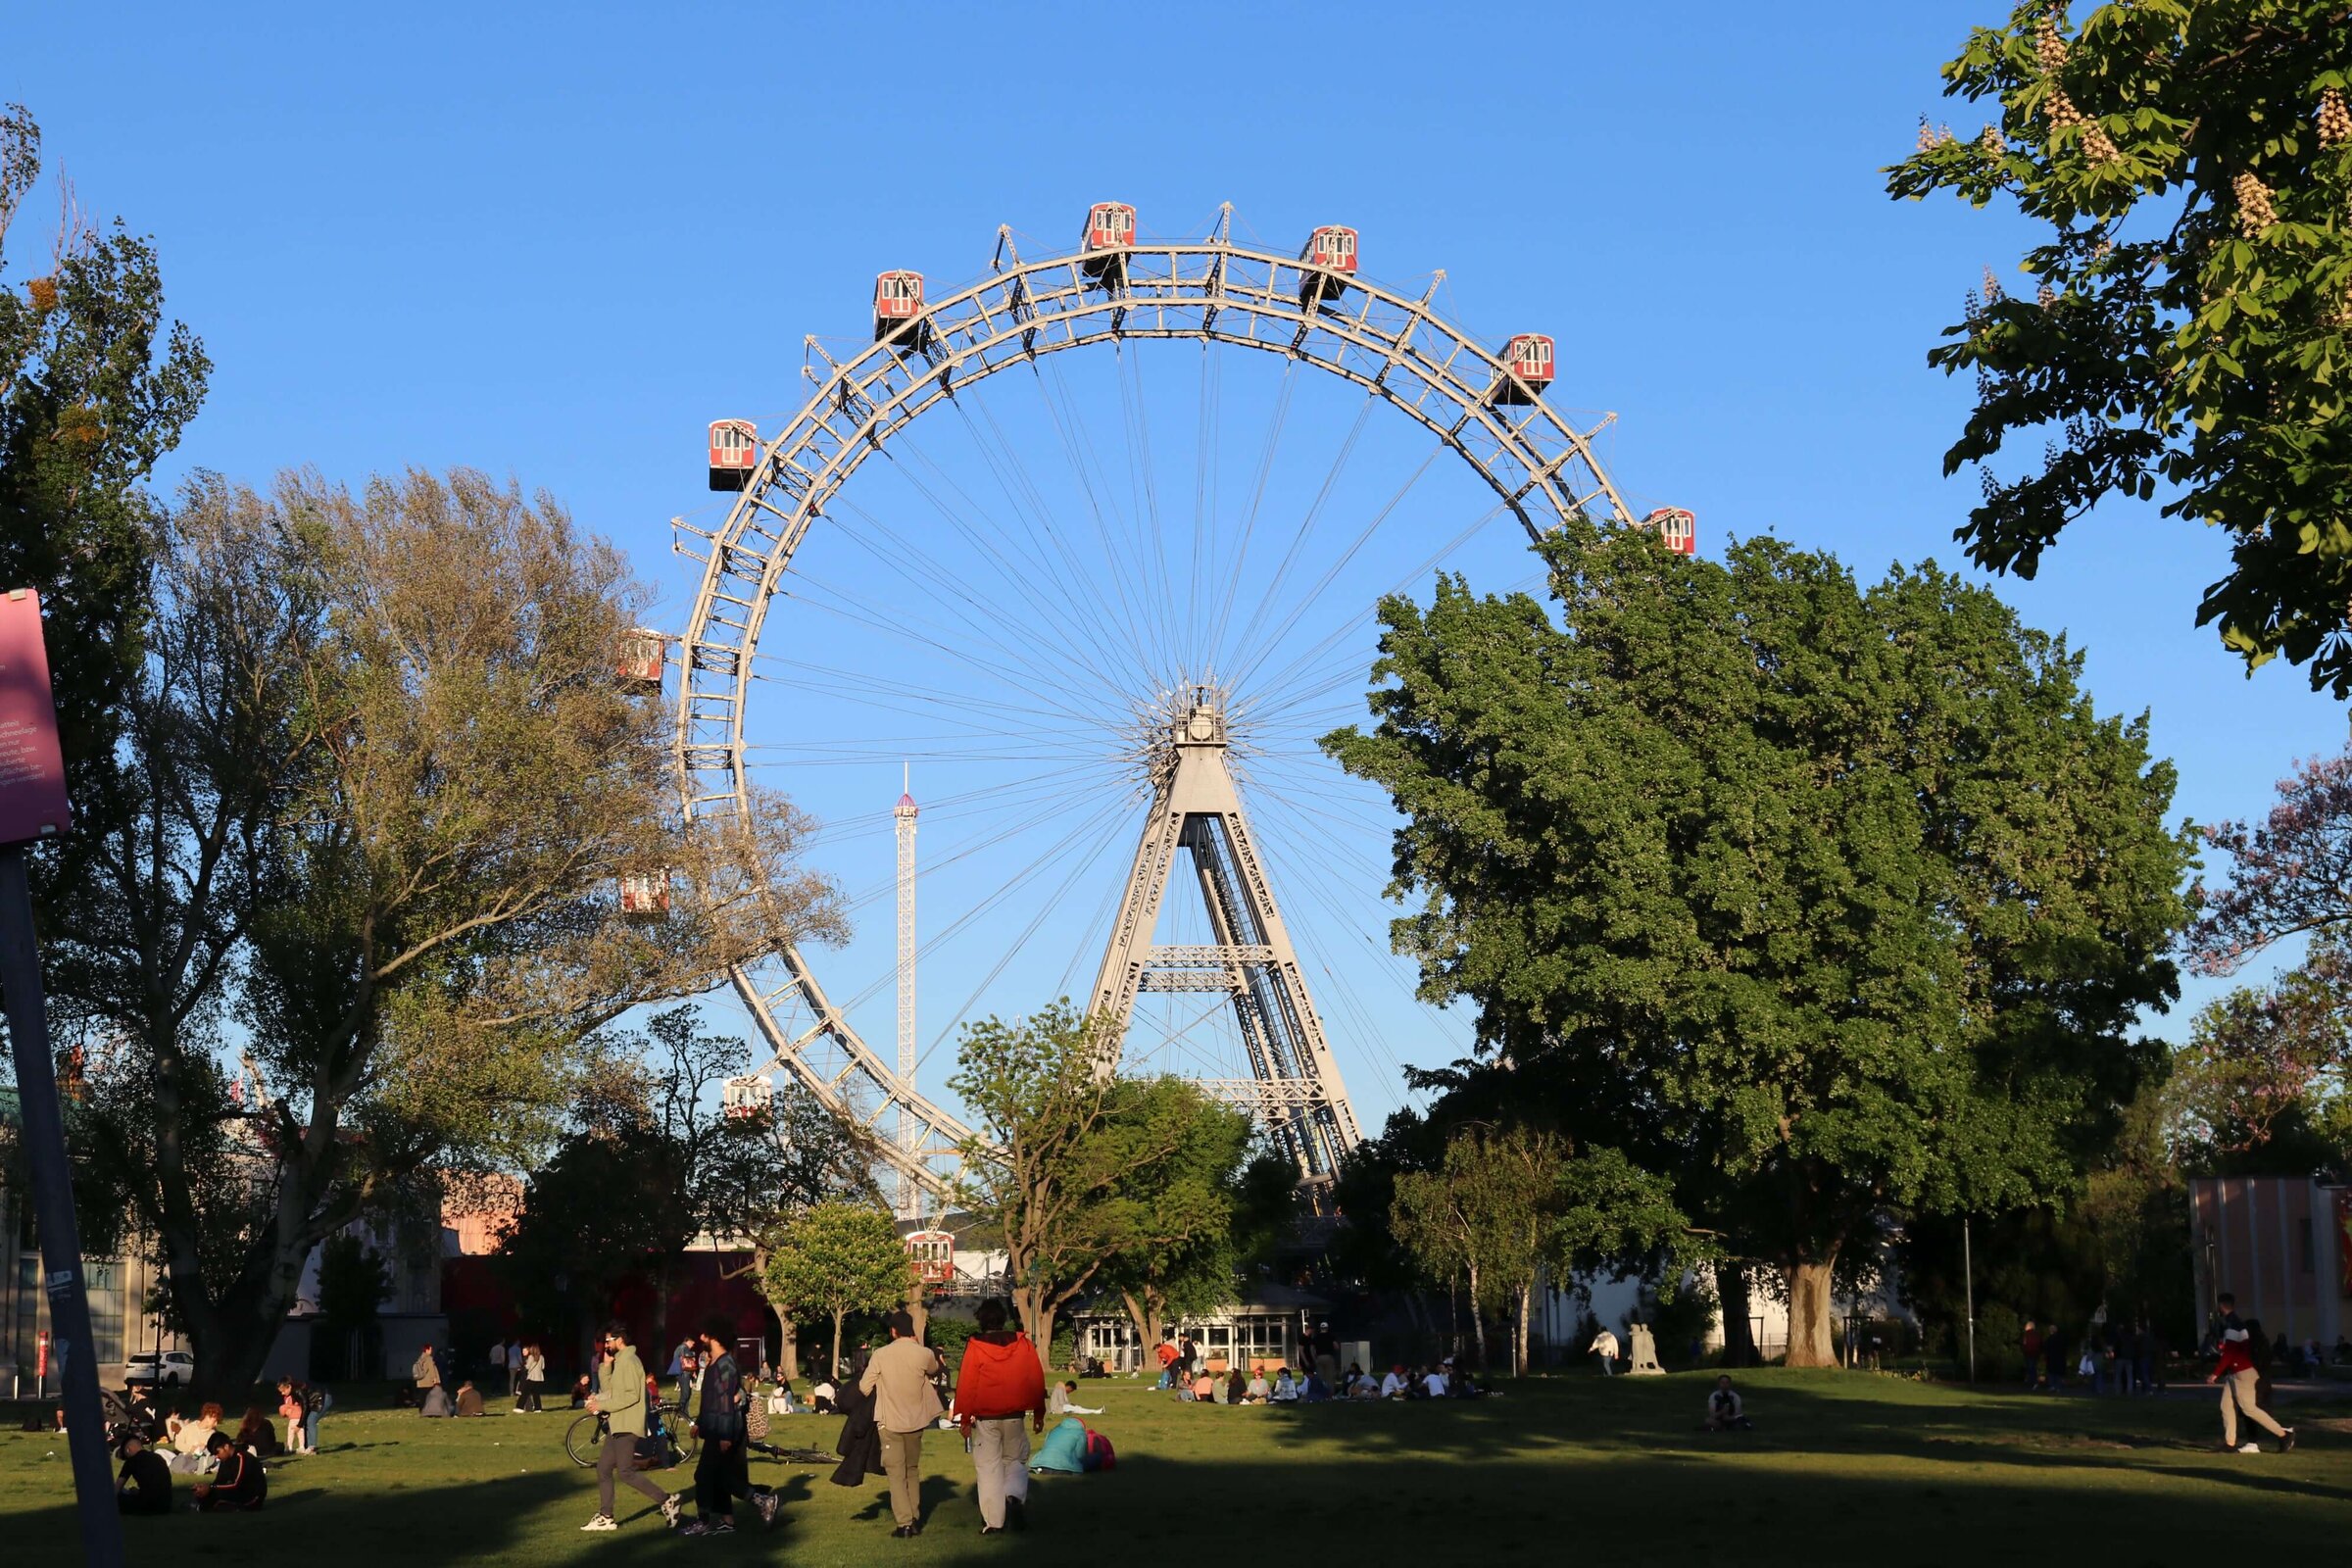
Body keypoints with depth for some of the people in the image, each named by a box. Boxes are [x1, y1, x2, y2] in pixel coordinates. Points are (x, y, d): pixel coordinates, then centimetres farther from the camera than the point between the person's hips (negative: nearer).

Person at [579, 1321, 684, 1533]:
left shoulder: (629, 1362, -14)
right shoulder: (619, 1362, 18)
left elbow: (631, 1396, -23)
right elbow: (610, 1391, 16)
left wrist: (602, 1405, -19)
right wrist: (605, 1366, 8)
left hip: (627, 1426, -10)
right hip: (616, 1425, 10)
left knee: (626, 1472, -12)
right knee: (603, 1470, 10)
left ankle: (667, 1500, -8)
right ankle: (605, 1517, 13)